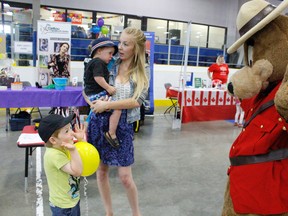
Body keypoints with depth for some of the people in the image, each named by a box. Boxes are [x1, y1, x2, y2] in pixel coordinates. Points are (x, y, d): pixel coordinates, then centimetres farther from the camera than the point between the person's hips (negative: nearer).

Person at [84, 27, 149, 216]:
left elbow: (136, 101, -16)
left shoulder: (141, 75, -2)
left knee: (125, 177, 3)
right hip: (100, 122, 2)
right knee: (102, 171, 13)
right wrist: (94, 102, -13)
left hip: (122, 126, -2)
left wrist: (106, 105, -21)